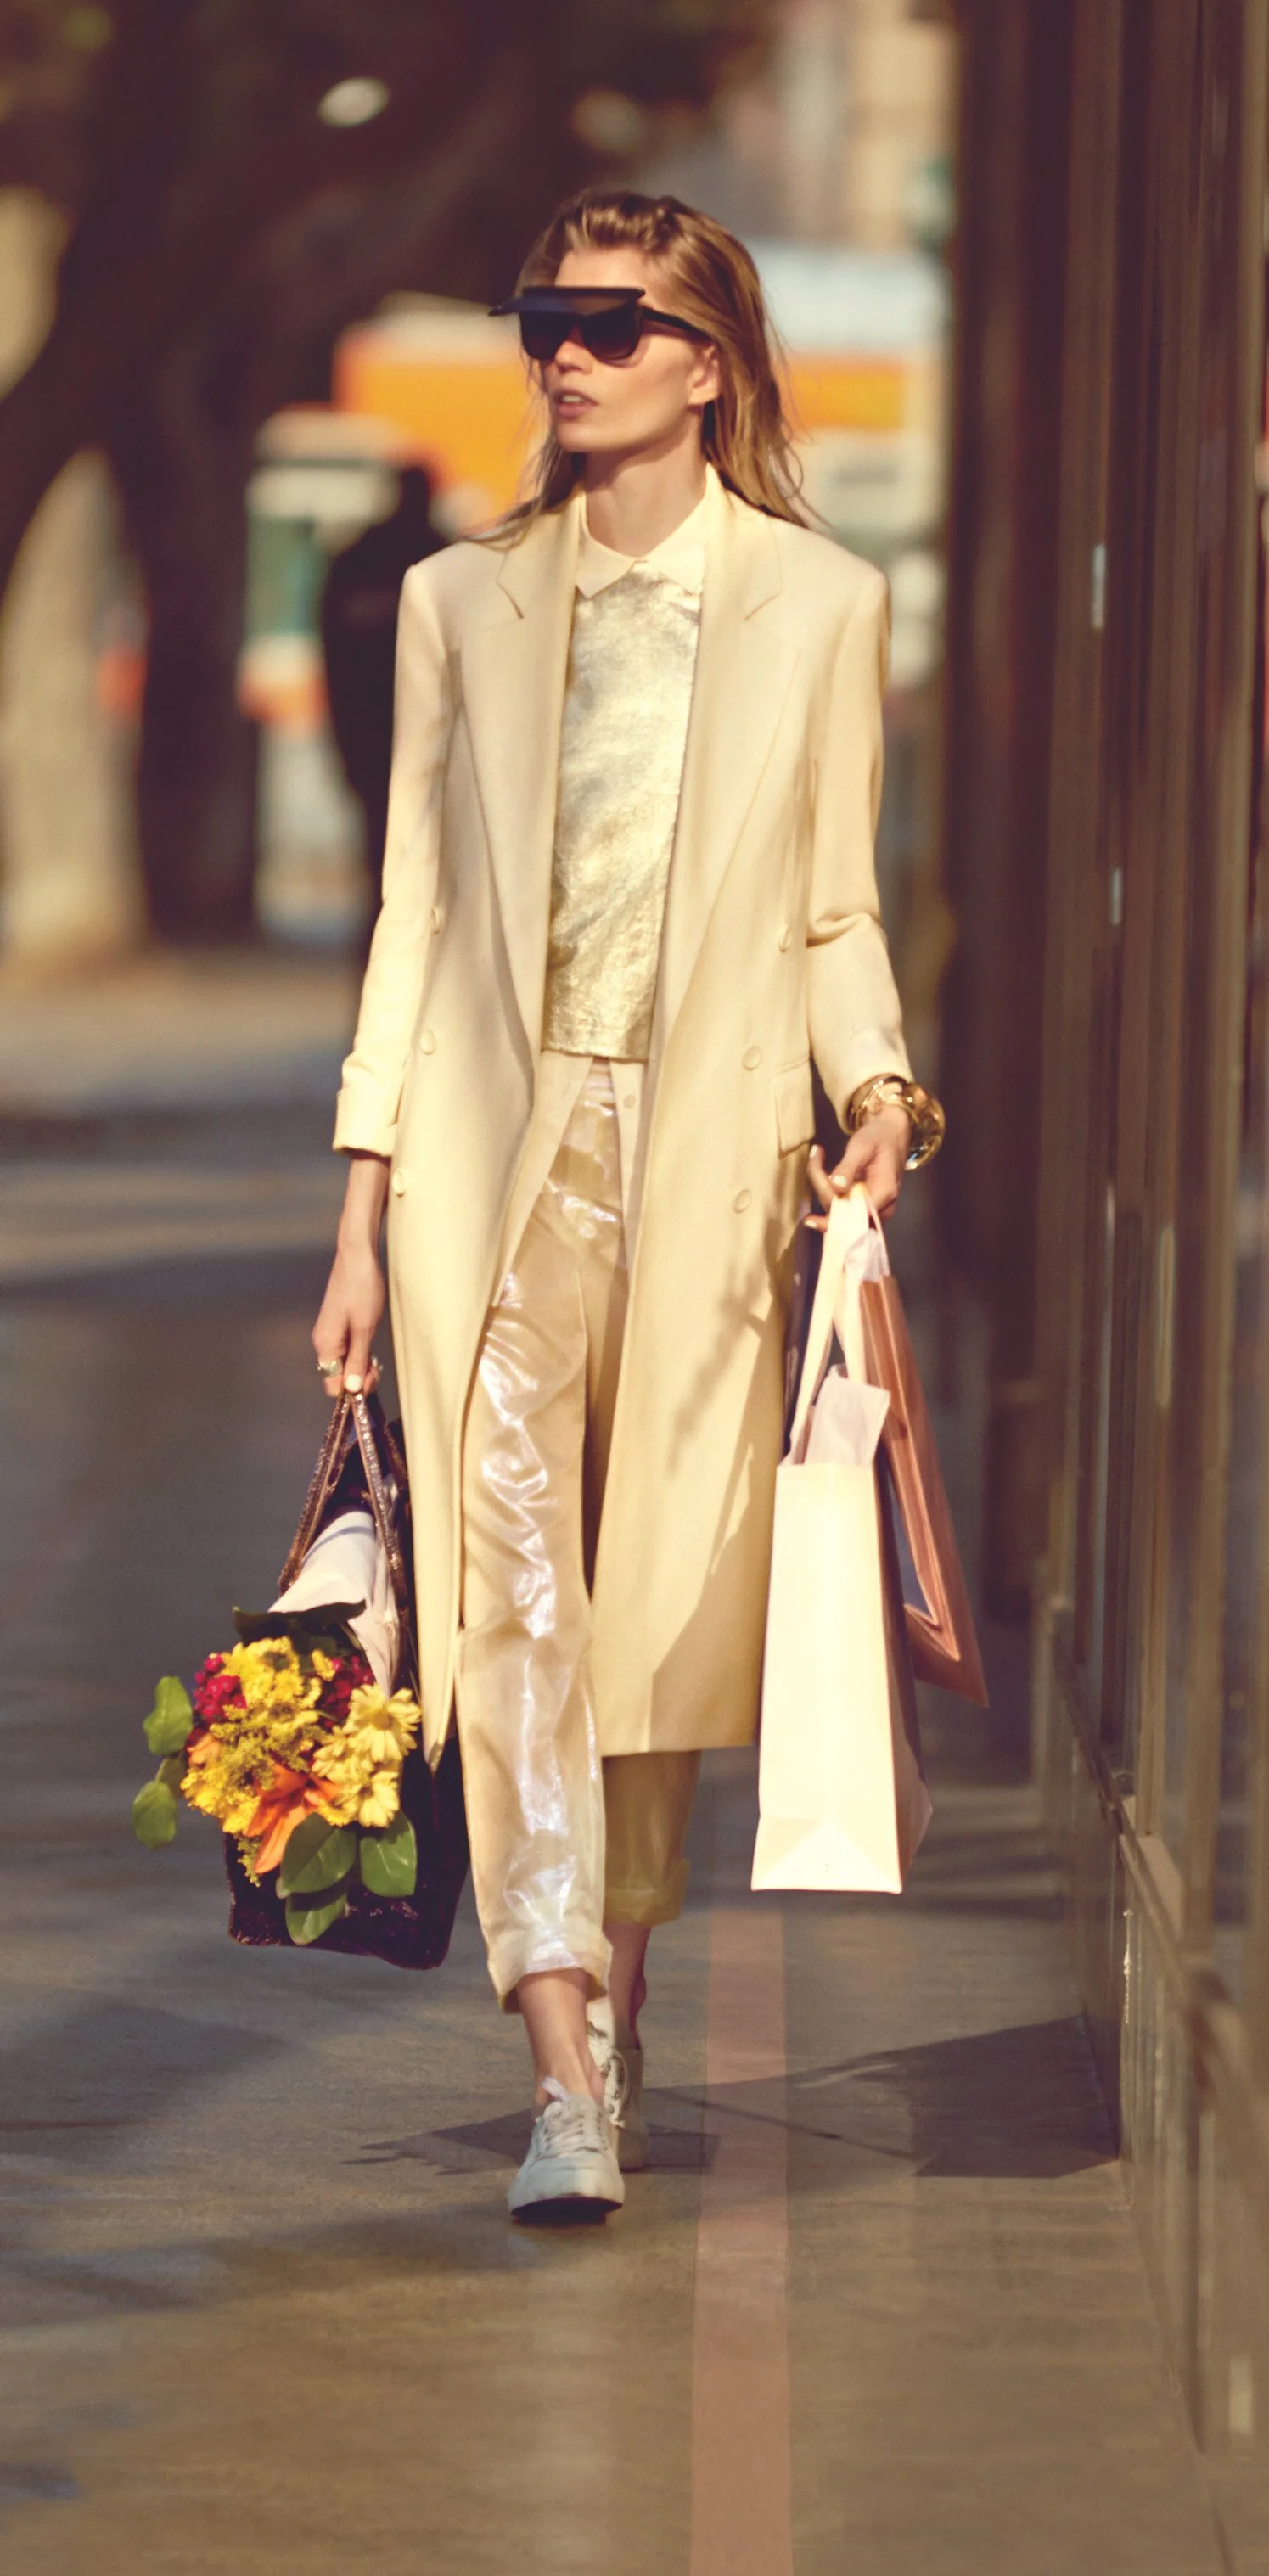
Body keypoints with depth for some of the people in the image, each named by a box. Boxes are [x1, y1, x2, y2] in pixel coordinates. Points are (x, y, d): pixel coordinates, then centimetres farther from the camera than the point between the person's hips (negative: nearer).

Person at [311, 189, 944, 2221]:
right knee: (517, 1595, -11)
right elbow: (419, 911, 9)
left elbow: (834, 913, 9)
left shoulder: (819, 607, 6)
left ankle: (617, 2028, 22)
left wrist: (876, 1085, -11)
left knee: (665, 1599, 4)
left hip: (709, 1152, 0)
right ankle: (567, 2074, -16)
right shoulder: (464, 605, 9)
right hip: (499, 1149, 0)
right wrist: (363, 1215, 5)